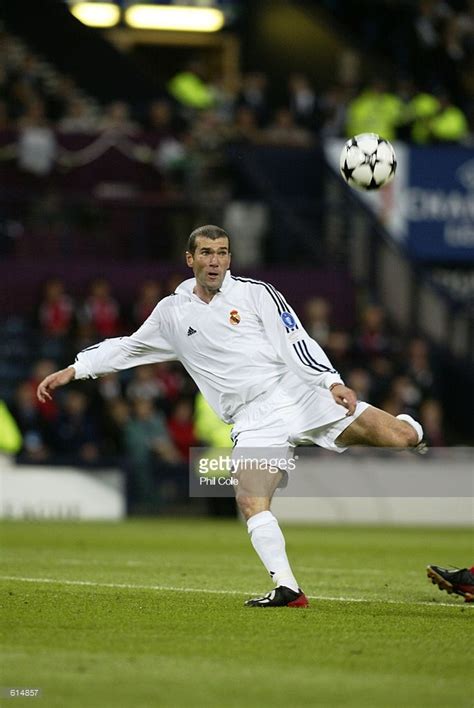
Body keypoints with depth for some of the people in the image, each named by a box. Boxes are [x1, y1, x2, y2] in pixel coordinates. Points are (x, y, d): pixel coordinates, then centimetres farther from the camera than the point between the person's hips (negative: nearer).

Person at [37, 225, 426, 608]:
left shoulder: (256, 293, 4)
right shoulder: (173, 313, 13)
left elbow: (296, 343, -2)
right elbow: (127, 347, 26)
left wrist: (332, 381, -16)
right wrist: (72, 371, 22)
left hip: (298, 391, -1)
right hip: (253, 421, 2)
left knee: (402, 437, -14)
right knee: (250, 499, -25)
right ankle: (287, 589, -21)